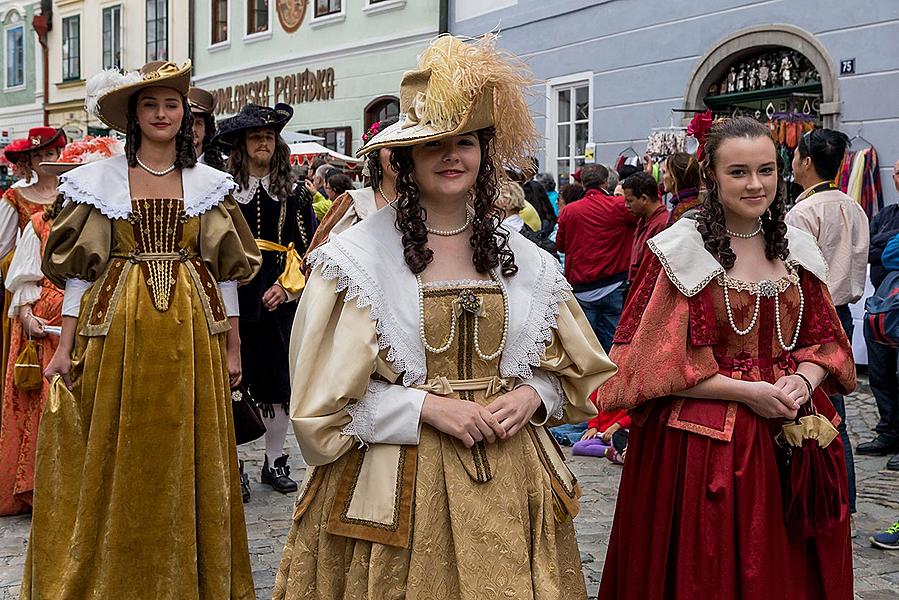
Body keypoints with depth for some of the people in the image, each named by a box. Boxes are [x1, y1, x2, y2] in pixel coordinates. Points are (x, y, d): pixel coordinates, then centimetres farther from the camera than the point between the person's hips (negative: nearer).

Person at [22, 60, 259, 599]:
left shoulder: (209, 183, 7)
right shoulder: (100, 179, 4)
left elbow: (224, 271, 9)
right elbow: (81, 270, 3)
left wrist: (232, 348, 6)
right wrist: (65, 347, -2)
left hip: (190, 333, 1)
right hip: (118, 330, -1)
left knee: (188, 461, 5)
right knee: (115, 459, 4)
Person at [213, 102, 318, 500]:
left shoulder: (293, 194, 10)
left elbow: (308, 247, 8)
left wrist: (287, 286, -5)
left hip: (279, 302, 2)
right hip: (233, 299, -2)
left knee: (278, 381, 7)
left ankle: (275, 463, 20)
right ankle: (233, 467, 9)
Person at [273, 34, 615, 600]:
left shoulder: (525, 260, 6)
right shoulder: (358, 256, -6)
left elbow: (574, 369, 15)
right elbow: (324, 392, -7)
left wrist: (531, 396, -6)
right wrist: (426, 407, -16)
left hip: (509, 477, 3)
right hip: (398, 483, -3)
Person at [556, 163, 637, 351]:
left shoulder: (568, 211, 0)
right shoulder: (619, 206, -7)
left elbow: (560, 245, 13)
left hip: (582, 288, 1)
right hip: (614, 286, -1)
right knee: (611, 341, 4)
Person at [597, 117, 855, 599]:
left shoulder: (796, 248, 7)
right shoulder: (682, 251, -9)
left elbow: (824, 340, 12)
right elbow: (656, 361, -12)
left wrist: (803, 380, -10)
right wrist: (746, 392, -18)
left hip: (791, 438, 5)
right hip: (701, 444, -5)